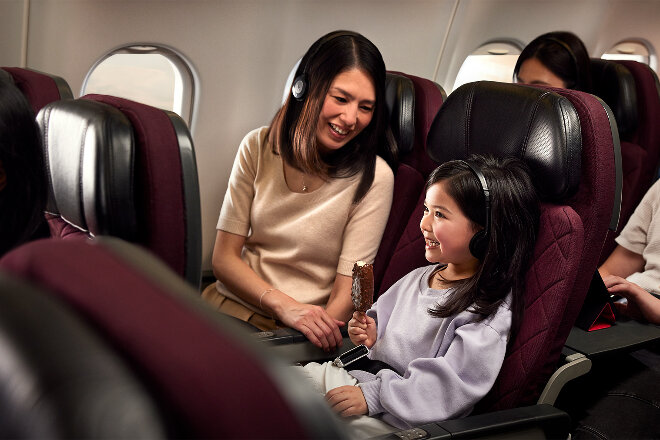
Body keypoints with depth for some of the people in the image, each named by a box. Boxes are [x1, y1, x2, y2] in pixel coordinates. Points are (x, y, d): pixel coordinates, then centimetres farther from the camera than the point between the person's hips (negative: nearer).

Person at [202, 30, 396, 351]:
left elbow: (345, 298, -9)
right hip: (232, 305, 4)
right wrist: (285, 306, -17)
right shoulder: (259, 146, 1)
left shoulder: (373, 177, -10)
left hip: (303, 335, -4)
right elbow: (224, 258, 1)